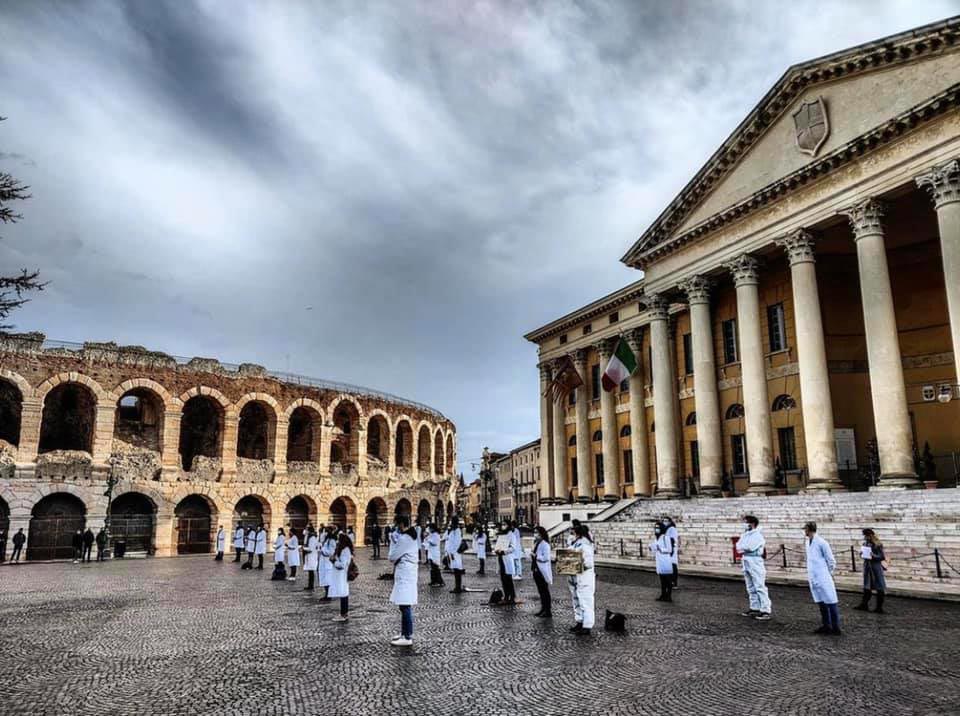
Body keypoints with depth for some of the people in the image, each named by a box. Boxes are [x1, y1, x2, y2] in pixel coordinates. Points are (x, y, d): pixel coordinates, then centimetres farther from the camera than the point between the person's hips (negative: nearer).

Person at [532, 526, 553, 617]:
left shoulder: (545, 544, -14)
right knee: (540, 591, 14)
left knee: (545, 591, -1)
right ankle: (543, 609, 23)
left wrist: (535, 555, -21)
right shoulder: (536, 543, 12)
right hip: (536, 570, 8)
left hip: (543, 571, -8)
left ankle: (548, 611, 6)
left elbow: (545, 558, -21)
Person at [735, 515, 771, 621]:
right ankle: (755, 608, 22)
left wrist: (742, 547, -3)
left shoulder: (758, 535, -11)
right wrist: (746, 549, -11)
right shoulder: (745, 535, 13)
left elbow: (751, 547, -20)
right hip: (746, 561, 8)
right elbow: (739, 546, 7)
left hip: (755, 561, -8)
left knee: (760, 587, -9)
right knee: (751, 588, 14)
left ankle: (765, 611, -9)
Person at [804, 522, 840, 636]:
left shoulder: (821, 543, -14)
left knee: (831, 602, -2)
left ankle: (836, 628, 3)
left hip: (823, 579, -8)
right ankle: (826, 626, 17)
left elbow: (831, 561, -7)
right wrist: (810, 574, 13)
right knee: (821, 603, 11)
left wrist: (827, 573, 2)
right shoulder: (808, 542, 11)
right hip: (813, 578, 8)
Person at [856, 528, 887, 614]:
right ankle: (864, 605, 21)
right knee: (867, 587, 14)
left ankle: (879, 608, 10)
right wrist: (861, 554, -6)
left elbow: (882, 557, -14)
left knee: (879, 588, 3)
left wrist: (874, 556, -29)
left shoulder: (877, 545, -13)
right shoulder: (865, 544, 5)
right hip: (867, 566, 7)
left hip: (876, 567, -7)